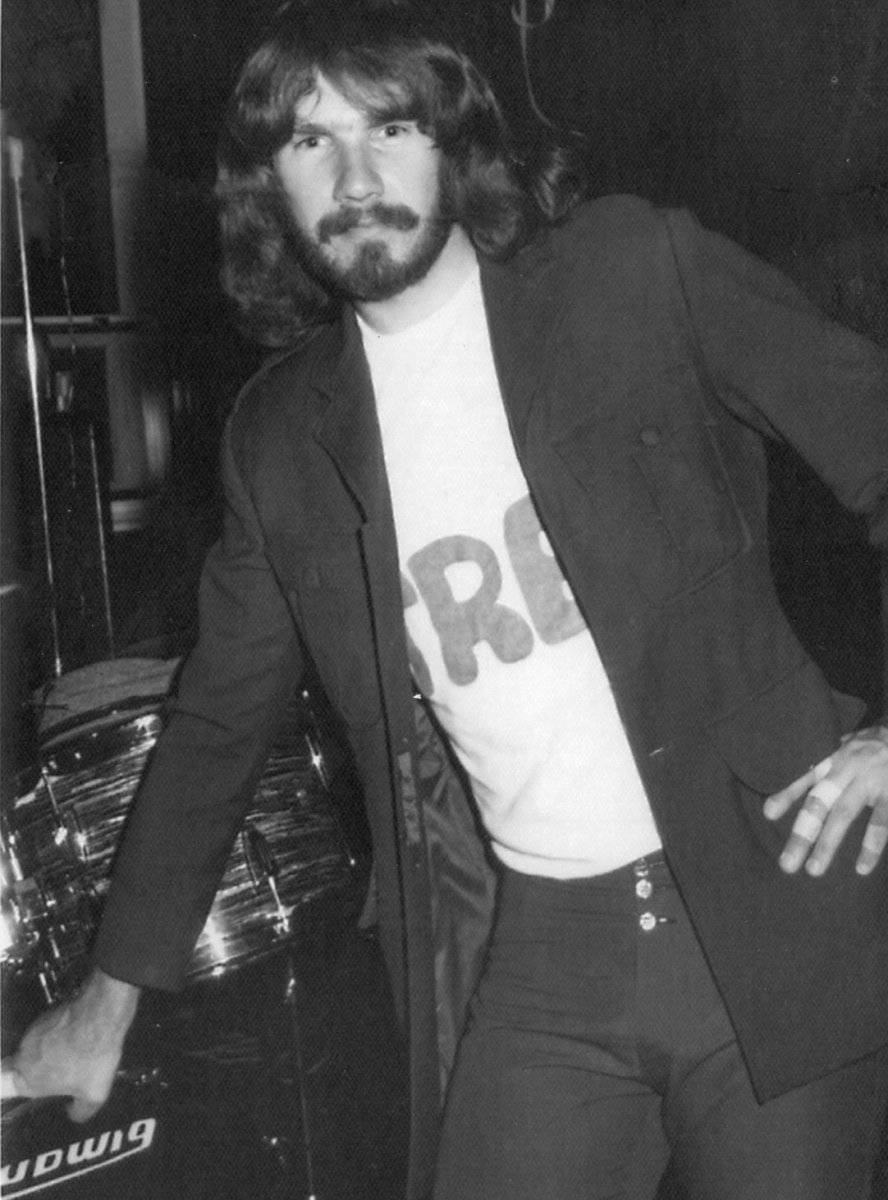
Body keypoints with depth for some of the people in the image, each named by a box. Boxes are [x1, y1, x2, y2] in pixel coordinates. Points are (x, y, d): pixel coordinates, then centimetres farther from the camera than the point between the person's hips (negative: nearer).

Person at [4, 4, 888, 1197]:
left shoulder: (638, 271, -4)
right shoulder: (281, 435, 5)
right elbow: (217, 720, 13)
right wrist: (110, 994, 16)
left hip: (767, 901, -2)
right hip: (528, 958, 2)